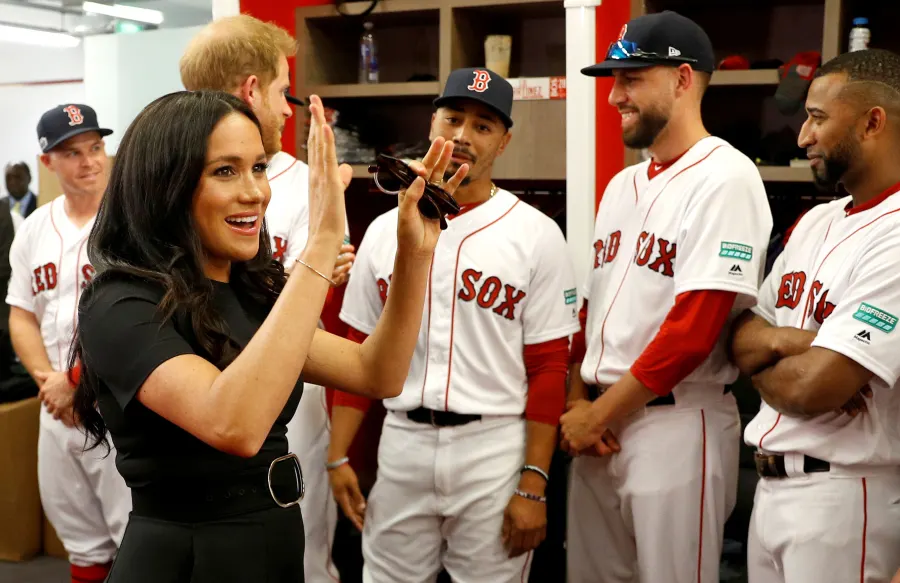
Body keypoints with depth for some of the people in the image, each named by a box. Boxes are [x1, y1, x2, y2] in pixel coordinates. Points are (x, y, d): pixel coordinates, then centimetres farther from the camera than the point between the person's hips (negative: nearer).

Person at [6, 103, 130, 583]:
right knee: (80, 537, 18)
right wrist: (48, 381, -5)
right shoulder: (33, 229, 9)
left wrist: (77, 379, -15)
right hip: (56, 409, 6)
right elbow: (22, 316, 11)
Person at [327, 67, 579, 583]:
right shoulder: (385, 230, 7)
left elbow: (548, 367, -6)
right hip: (401, 444, 3)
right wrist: (339, 456, 5)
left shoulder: (536, 235, -4)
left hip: (494, 447, -3)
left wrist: (533, 485, -10)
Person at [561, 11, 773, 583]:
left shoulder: (725, 178, -13)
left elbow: (695, 327, -19)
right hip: (596, 424, 7)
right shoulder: (623, 184, 13)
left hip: (676, 424, -7)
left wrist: (600, 413, -12)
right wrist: (578, 404, 2)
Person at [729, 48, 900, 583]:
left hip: (841, 495, -8)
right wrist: (779, 340, -13)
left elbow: (814, 388, -25)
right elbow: (742, 335, 9)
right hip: (769, 482, 8)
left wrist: (759, 359, -4)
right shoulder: (814, 222, 9)